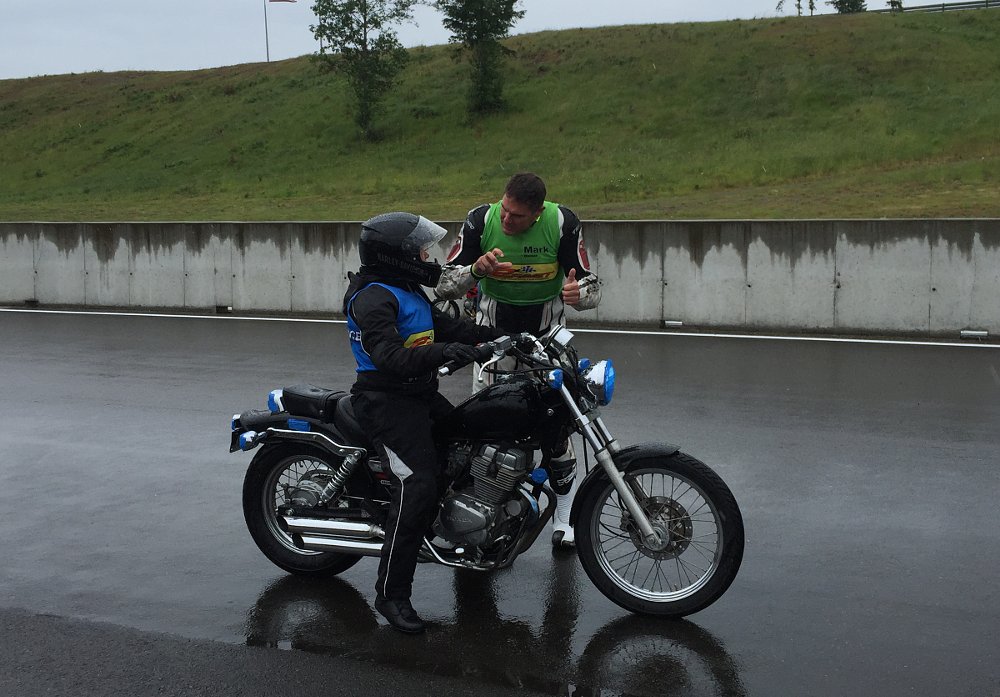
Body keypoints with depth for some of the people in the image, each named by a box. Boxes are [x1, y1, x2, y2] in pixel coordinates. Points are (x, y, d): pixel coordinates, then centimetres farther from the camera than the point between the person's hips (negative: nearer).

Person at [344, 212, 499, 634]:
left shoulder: (408, 291, 16)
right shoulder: (374, 297, -17)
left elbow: (444, 325, 20)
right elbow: (390, 357, -30)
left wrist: (496, 336, 10)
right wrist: (443, 353, -41)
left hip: (419, 395, 11)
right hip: (388, 403, -11)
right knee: (417, 488, -21)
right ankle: (391, 594, -15)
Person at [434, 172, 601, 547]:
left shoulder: (563, 223, -18)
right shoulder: (481, 221, -16)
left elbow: (592, 287, -14)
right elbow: (444, 285, -12)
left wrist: (579, 293, -39)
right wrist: (477, 269, -33)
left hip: (546, 324, -1)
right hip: (494, 320, 1)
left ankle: (564, 517, 4)